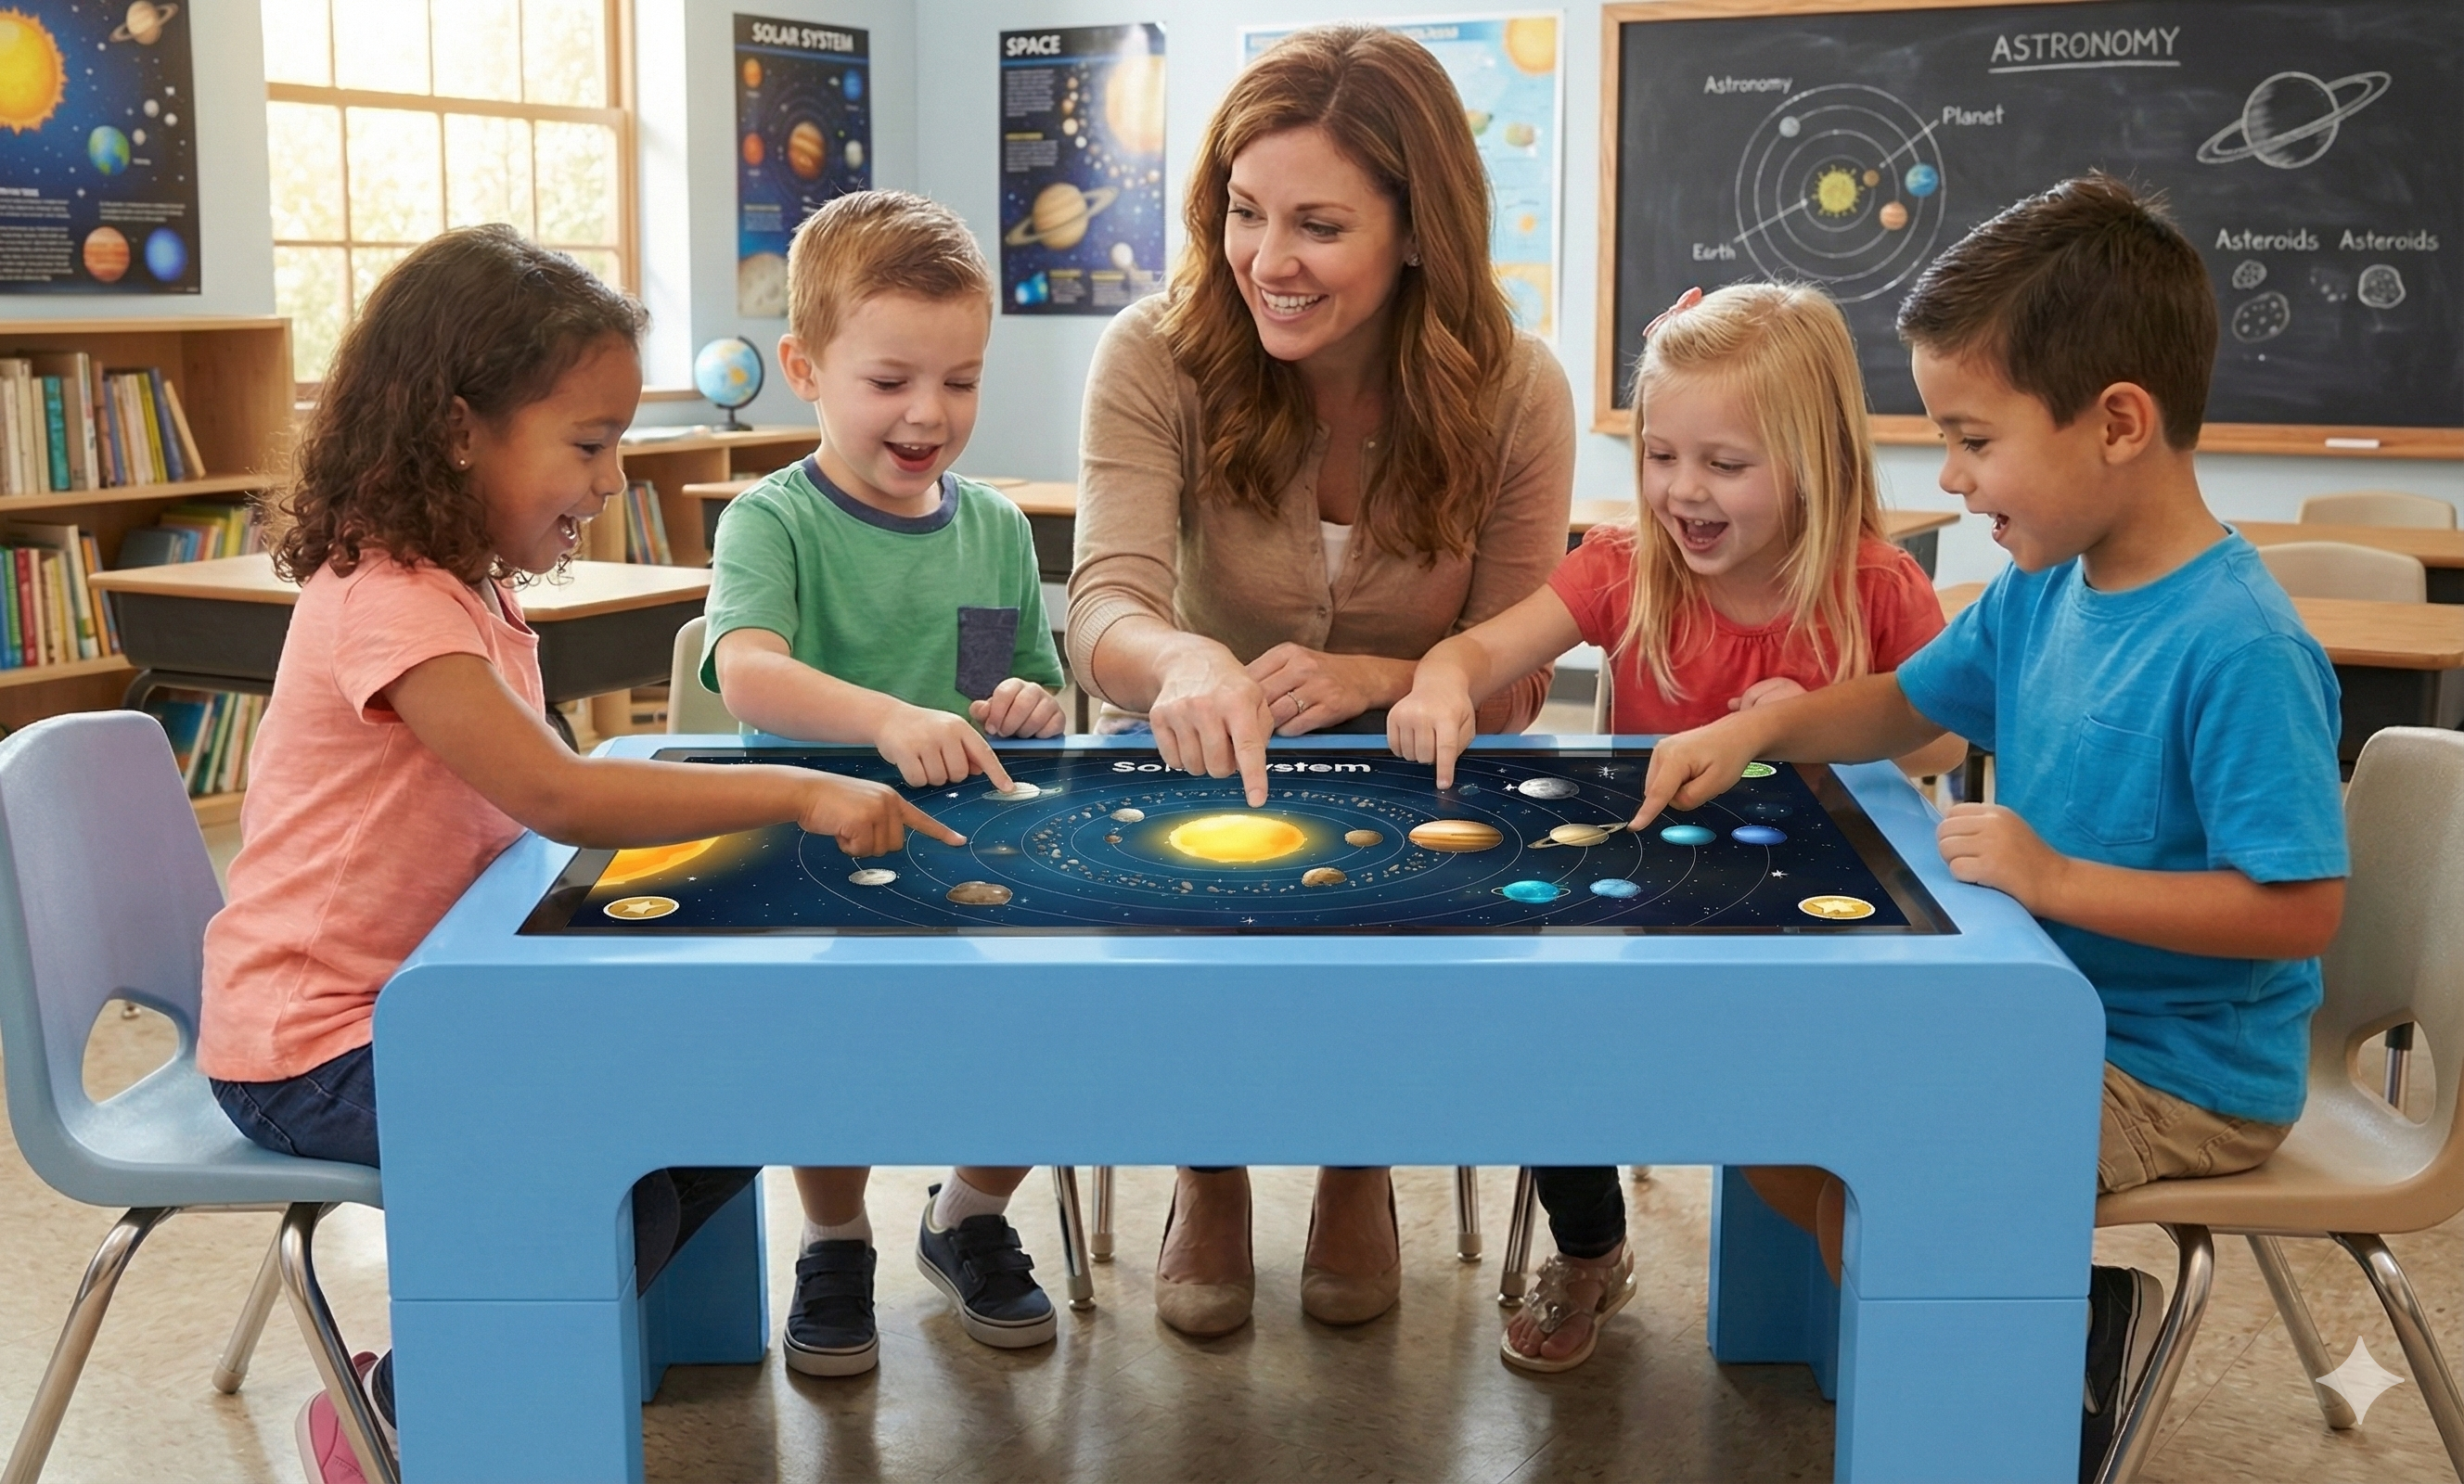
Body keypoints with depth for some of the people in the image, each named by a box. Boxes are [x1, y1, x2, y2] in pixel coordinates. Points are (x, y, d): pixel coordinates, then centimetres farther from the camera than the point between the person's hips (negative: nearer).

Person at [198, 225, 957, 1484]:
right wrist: (795, 793, -32)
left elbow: (542, 795, 5)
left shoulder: (468, 591, 10)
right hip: (314, 1049, -10)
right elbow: (555, 794, -33)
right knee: (616, 1195, -23)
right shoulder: (386, 601, -23)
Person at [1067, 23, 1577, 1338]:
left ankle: (1357, 1169, 7)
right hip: (1188, 771, 0)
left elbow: (1508, 683, -9)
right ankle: (1207, 1172, 4)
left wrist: (1372, 678, -31)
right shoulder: (1158, 358, -15)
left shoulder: (1515, 394, -13)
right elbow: (1105, 608, -28)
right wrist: (1186, 664, -53)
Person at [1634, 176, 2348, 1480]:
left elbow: (2299, 908, -27)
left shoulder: (2239, 649, -26)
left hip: (2182, 1075, -9)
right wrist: (1759, 727, -3)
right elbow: (1906, 706, 14)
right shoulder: (2042, 591, -1)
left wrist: (2057, 879, -28)